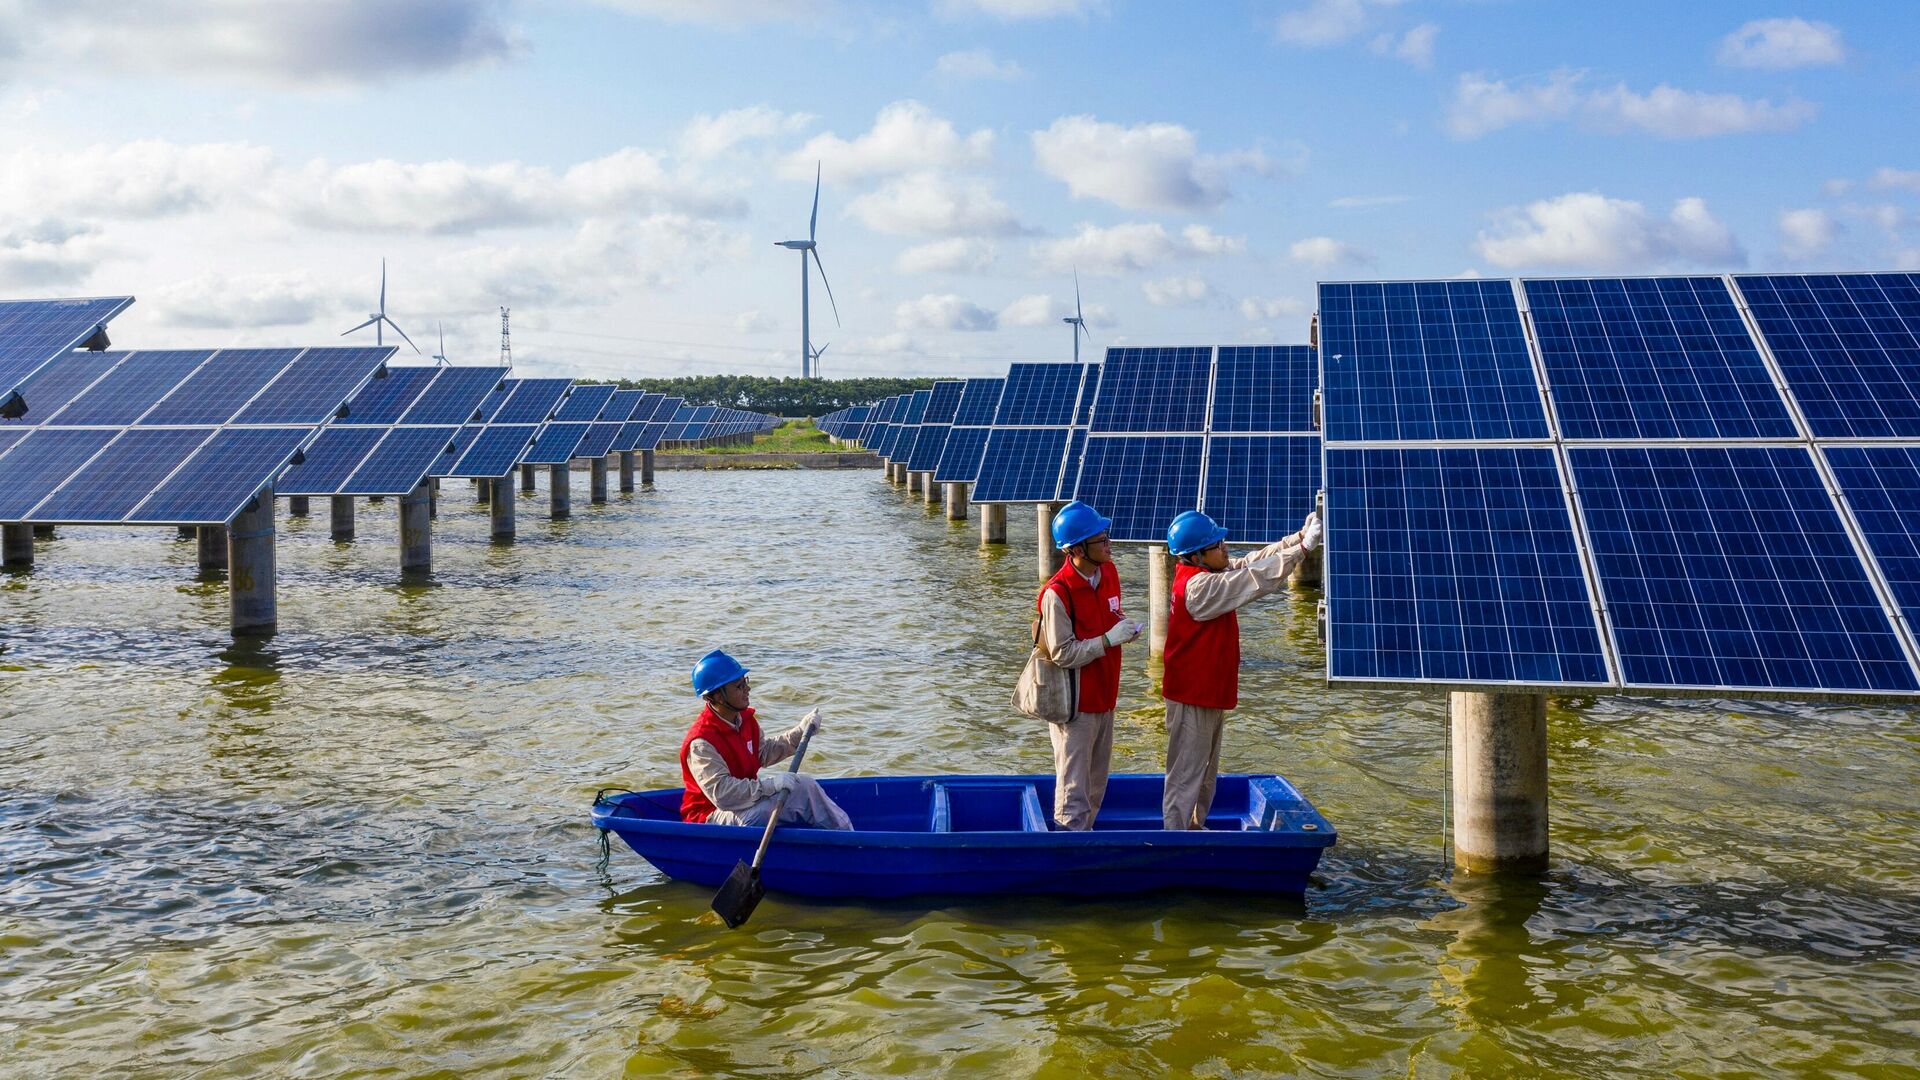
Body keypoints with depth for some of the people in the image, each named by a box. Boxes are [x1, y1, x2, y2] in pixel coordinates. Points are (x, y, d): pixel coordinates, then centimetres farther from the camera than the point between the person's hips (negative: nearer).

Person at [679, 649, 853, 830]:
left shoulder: (745, 719, 2)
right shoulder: (701, 742, -27)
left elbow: (764, 752, 19)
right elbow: (721, 793, -34)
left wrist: (799, 733, 8)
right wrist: (770, 784, -36)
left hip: (745, 795, 9)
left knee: (804, 785, -1)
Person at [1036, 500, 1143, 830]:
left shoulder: (1109, 573, 1)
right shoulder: (1057, 593, -22)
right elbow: (1063, 654, -20)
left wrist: (1125, 627, -2)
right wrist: (1109, 640, -23)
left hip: (1104, 696, 8)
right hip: (1076, 702, -8)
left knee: (1097, 780, 20)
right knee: (1074, 783, -1)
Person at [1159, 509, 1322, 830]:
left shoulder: (1212, 573, 5)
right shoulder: (1199, 587, -26)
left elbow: (1252, 562, 4)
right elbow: (1256, 579, -28)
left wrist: (1299, 538, -7)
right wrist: (1302, 549, -24)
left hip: (1211, 693, 10)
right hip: (1193, 697, -10)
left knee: (1205, 771, 22)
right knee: (1186, 775, -1)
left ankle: (1194, 827, 34)